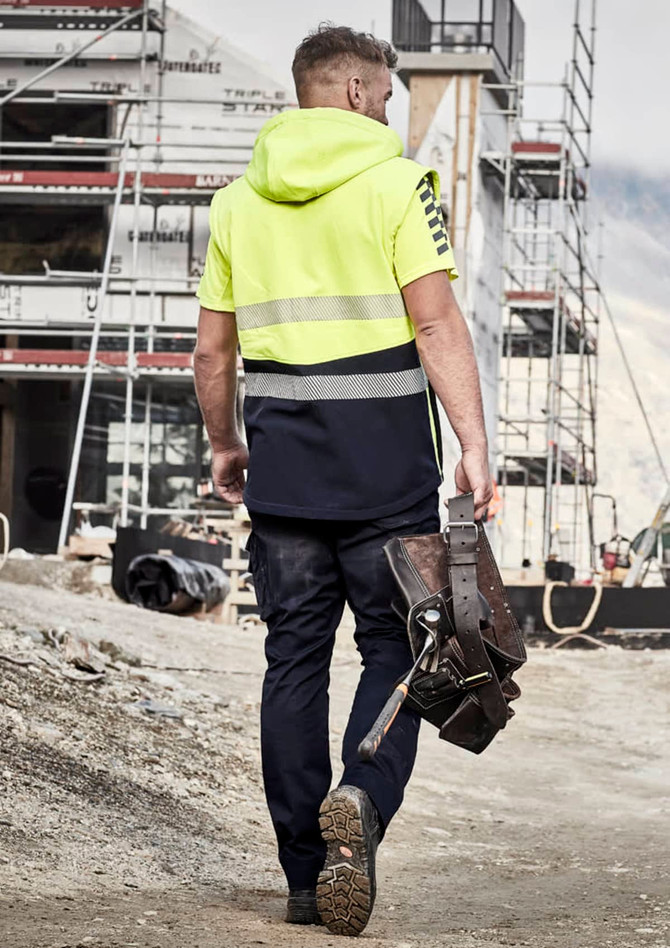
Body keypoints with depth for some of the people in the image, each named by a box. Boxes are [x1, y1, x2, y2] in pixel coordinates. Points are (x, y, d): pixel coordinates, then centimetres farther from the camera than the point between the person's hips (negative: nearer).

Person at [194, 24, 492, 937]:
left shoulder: (237, 202, 10)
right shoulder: (397, 183, -4)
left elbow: (213, 354, 14)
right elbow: (437, 325, -13)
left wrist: (225, 445, 28)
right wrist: (475, 446, -13)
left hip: (282, 459, 4)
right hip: (386, 458, -4)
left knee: (295, 657, 8)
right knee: (393, 648, 4)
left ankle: (306, 879, 8)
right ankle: (362, 799, -24)